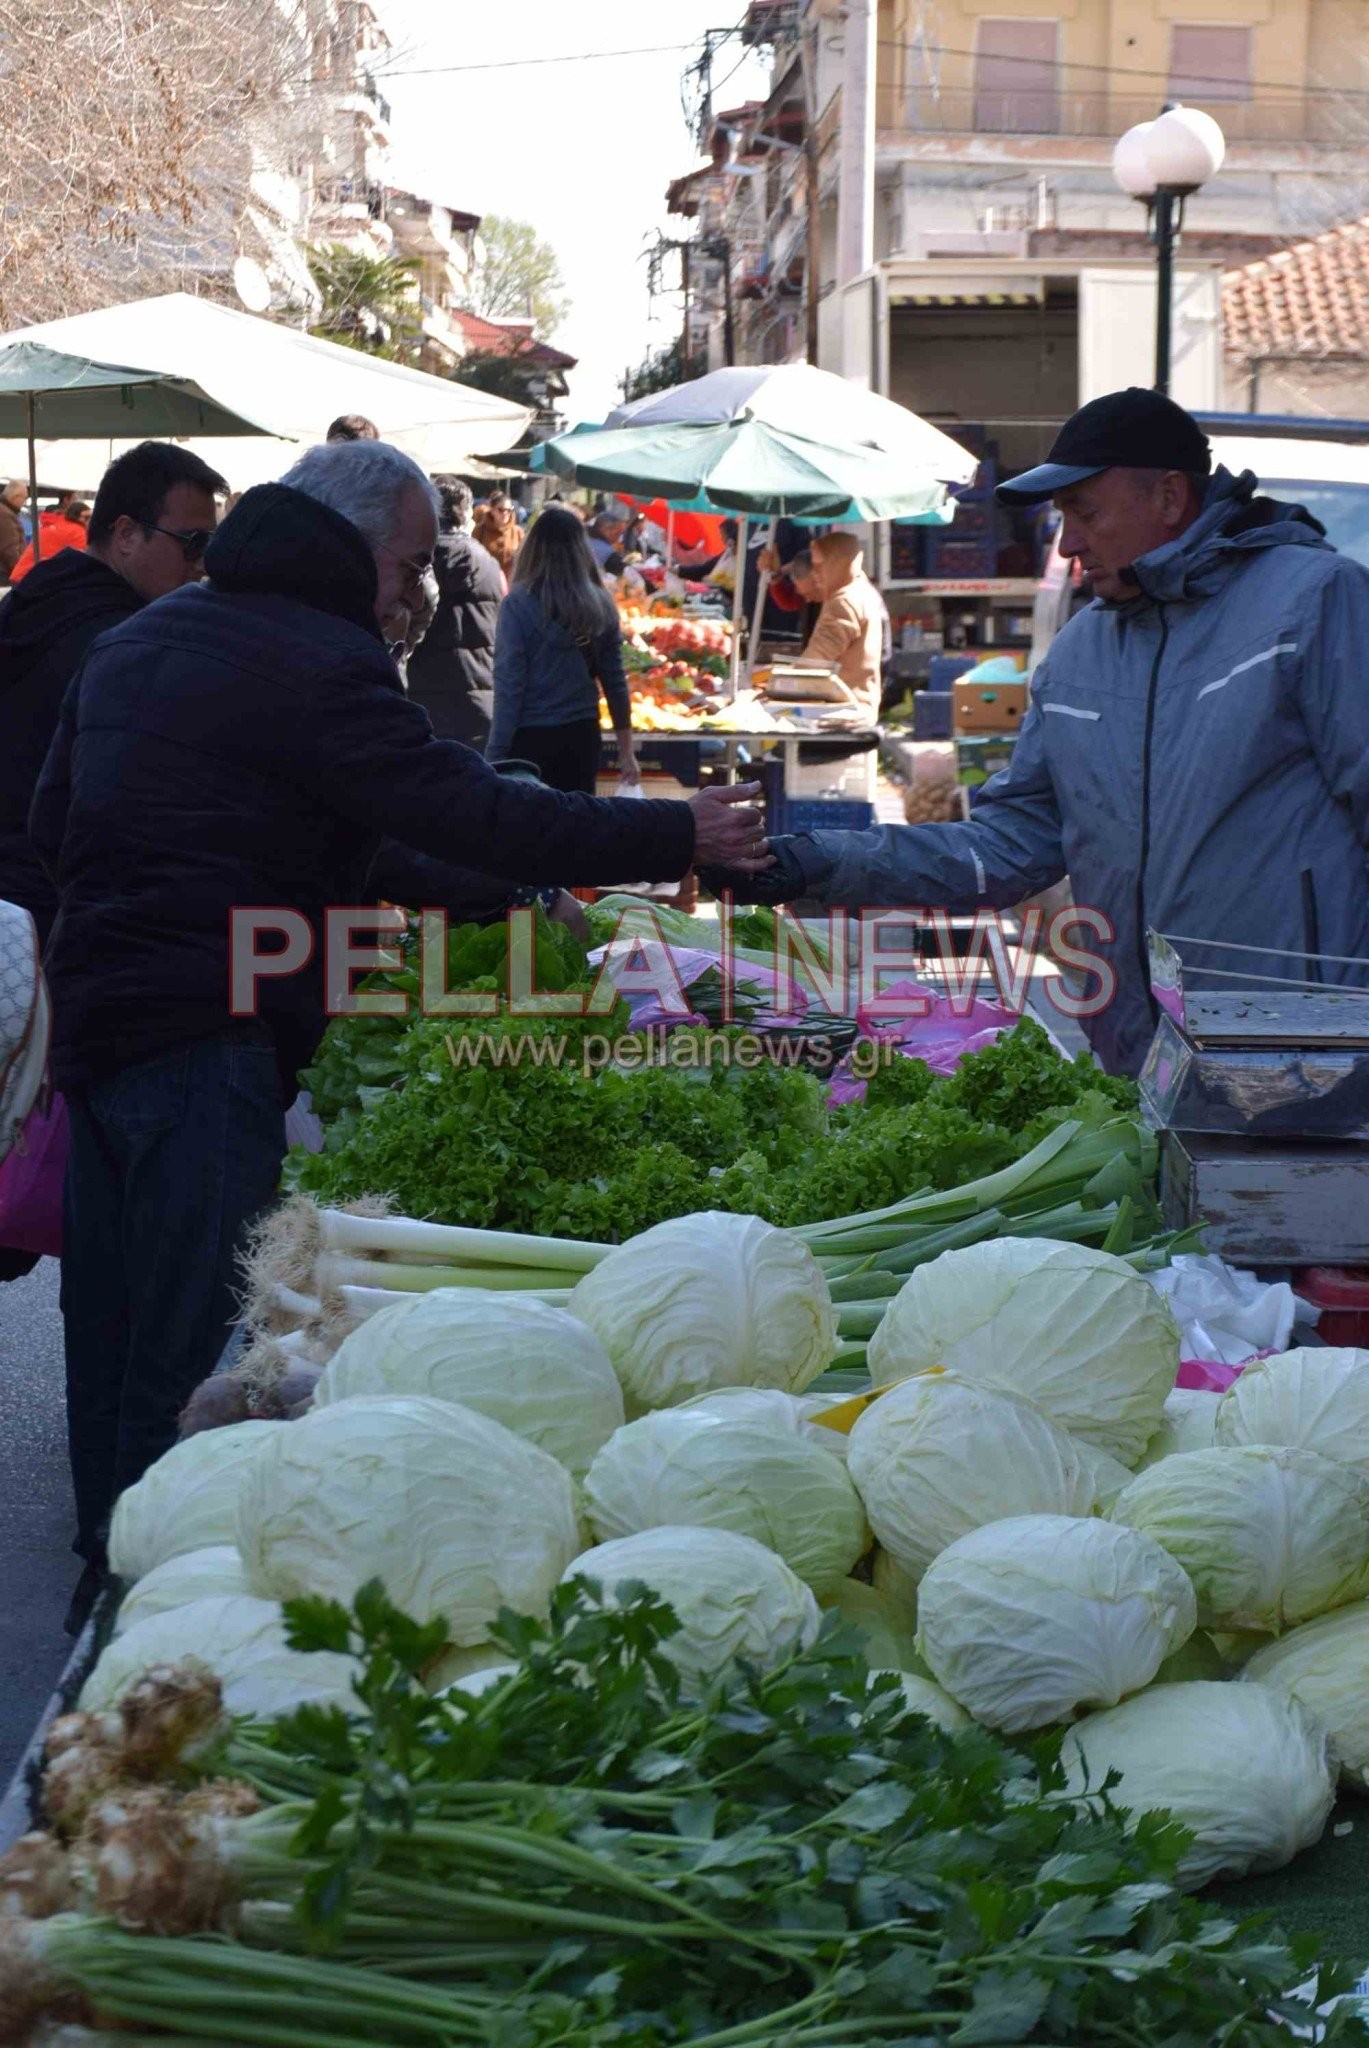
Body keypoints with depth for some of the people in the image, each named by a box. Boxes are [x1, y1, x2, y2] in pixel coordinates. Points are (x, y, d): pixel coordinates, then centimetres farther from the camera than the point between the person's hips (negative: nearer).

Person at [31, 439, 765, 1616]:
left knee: (111, 1322, 16)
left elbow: (53, 824, 22)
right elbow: (474, 816, -17)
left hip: (94, 1012, 10)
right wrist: (679, 837, -10)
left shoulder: (135, 642, 17)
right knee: (193, 1343, -6)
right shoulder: (314, 666, -12)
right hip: (206, 1037, -9)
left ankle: (109, 1572, 27)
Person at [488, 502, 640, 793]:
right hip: (582, 737, 4)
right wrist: (626, 750, 15)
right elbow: (615, 681, 7)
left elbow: (509, 687, -12)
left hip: (532, 739, -4)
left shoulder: (520, 605, -10)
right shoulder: (601, 606, 3)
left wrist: (495, 757, -10)